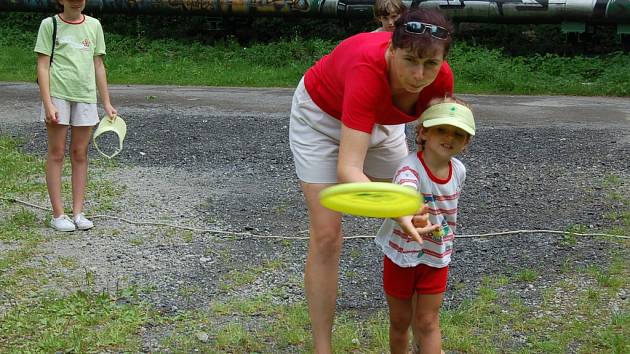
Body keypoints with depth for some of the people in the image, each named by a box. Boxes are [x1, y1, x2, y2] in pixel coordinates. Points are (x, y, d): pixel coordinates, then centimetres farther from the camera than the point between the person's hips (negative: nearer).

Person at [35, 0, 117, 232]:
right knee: (56, 154, 1)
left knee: (80, 154, 6)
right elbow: (42, 66, -3)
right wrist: (47, 103, -13)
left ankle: (78, 213, 11)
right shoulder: (49, 25, 0)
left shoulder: (94, 25, 11)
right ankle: (58, 215, 5)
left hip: (85, 96, 3)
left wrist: (107, 103, 9)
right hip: (58, 94, -3)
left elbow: (98, 65, 13)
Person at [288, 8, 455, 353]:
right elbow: (347, 169, -49)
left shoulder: (441, 79, -29)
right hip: (321, 115, -5)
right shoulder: (368, 69, -44)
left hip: (378, 119, 5)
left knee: (409, 222, 9)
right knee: (326, 235, -11)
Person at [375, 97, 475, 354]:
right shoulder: (411, 167, -27)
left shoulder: (458, 170, -7)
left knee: (427, 322, 8)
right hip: (401, 254, -3)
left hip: (436, 258, 3)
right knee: (399, 321, 13)